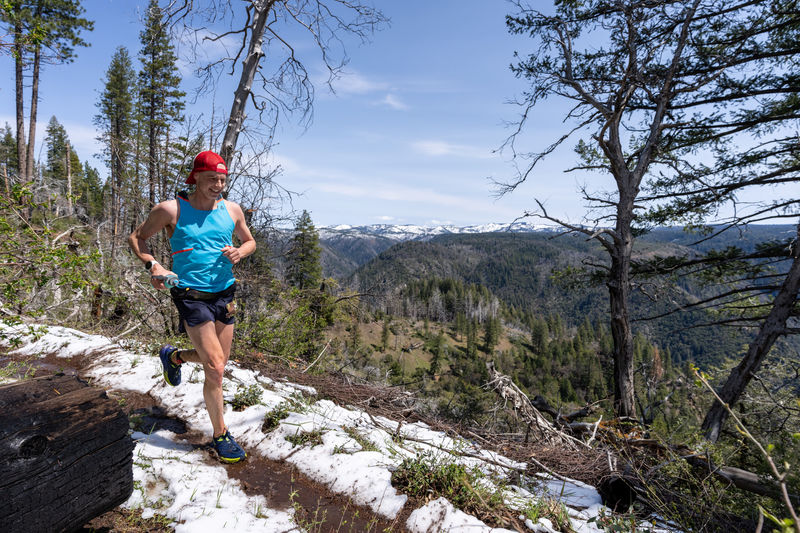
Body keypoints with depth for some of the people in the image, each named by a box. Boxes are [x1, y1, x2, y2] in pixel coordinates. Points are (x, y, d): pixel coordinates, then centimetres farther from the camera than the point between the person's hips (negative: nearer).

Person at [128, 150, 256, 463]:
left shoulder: (232, 210, 4)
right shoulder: (171, 210, -7)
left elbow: (249, 241, 18)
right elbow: (136, 238, 4)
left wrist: (240, 252, -6)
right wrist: (152, 265, -15)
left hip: (225, 294, 5)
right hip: (191, 295, -5)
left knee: (219, 361, 16)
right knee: (215, 369, -9)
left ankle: (173, 356, 47)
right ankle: (220, 434, 12)